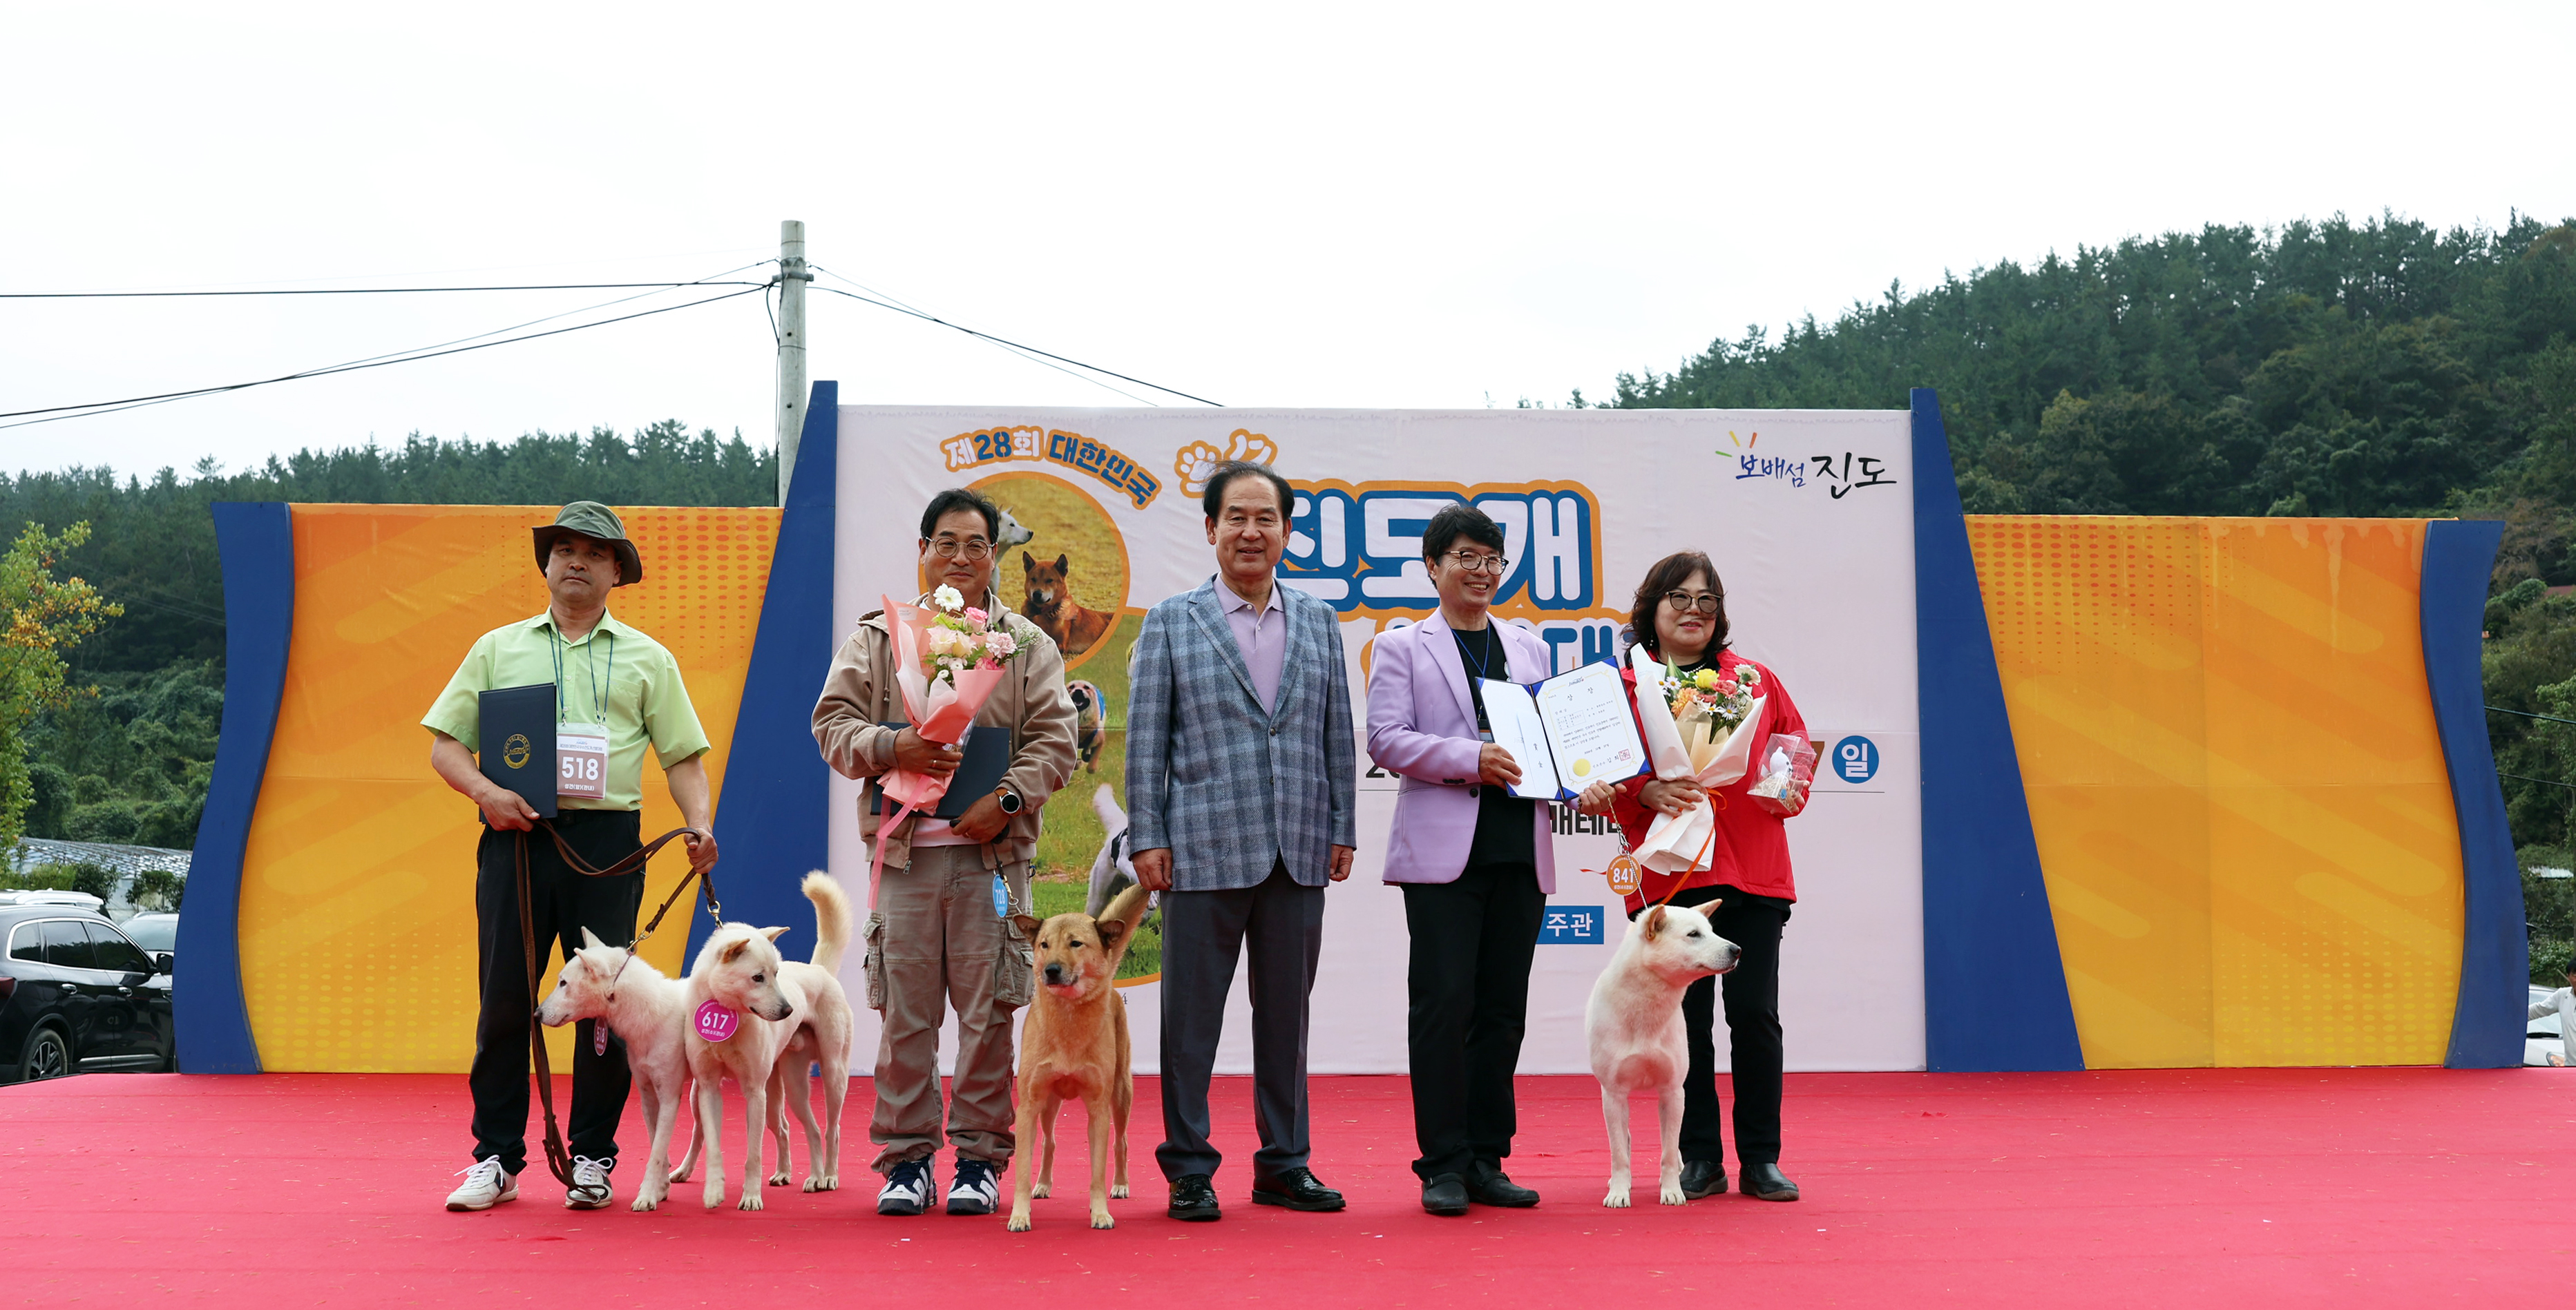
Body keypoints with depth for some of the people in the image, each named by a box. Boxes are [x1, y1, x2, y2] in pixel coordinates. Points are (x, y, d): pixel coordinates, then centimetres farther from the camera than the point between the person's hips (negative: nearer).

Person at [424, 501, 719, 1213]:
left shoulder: (647, 659, 14)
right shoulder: (498, 648, 15)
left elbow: (683, 756, 9)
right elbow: (445, 744, 11)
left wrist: (700, 825, -9)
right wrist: (485, 790, -8)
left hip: (608, 840, 0)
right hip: (515, 832, 0)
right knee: (505, 998, -1)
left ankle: (593, 1158, 9)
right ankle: (497, 1159, 8)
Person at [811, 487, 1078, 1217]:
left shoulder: (1028, 646, 11)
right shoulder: (876, 638, 12)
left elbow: (1054, 739, 4)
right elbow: (832, 724, 7)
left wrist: (1008, 799, -11)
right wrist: (893, 748, -12)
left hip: (991, 849, 0)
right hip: (906, 848, 0)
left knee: (987, 1010, 0)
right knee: (906, 1011, 1)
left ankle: (980, 1158, 10)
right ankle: (906, 1158, 10)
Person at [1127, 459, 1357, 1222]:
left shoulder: (1318, 623, 12)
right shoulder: (1172, 623, 4)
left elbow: (1337, 733, 13)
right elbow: (1145, 738, 1)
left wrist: (1342, 830, 7)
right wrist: (1146, 838, -6)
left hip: (1298, 853, 3)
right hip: (1204, 850, -3)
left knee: (1286, 1013, 10)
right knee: (1192, 1015, 1)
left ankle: (1284, 1165, 19)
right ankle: (1189, 1170, 11)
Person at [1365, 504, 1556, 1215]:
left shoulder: (1529, 648, 20)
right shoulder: (1403, 647, 7)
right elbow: (1387, 740, -5)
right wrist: (1470, 758, -16)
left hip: (1518, 849, 4)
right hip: (1443, 849, -4)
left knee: (1502, 1008, 5)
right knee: (1444, 1002, -8)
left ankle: (1486, 1160, 12)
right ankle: (1444, 1164, -1)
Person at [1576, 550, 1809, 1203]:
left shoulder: (1755, 680, 11)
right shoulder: (1624, 688, 6)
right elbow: (1598, 784, 5)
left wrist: (1789, 789, -2)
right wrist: (1646, 792, -13)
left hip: (1752, 873, 1)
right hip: (1667, 874, -1)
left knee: (1755, 1015, -2)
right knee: (1685, 1020, 1)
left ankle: (1761, 1159, 9)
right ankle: (1701, 1158, 12)